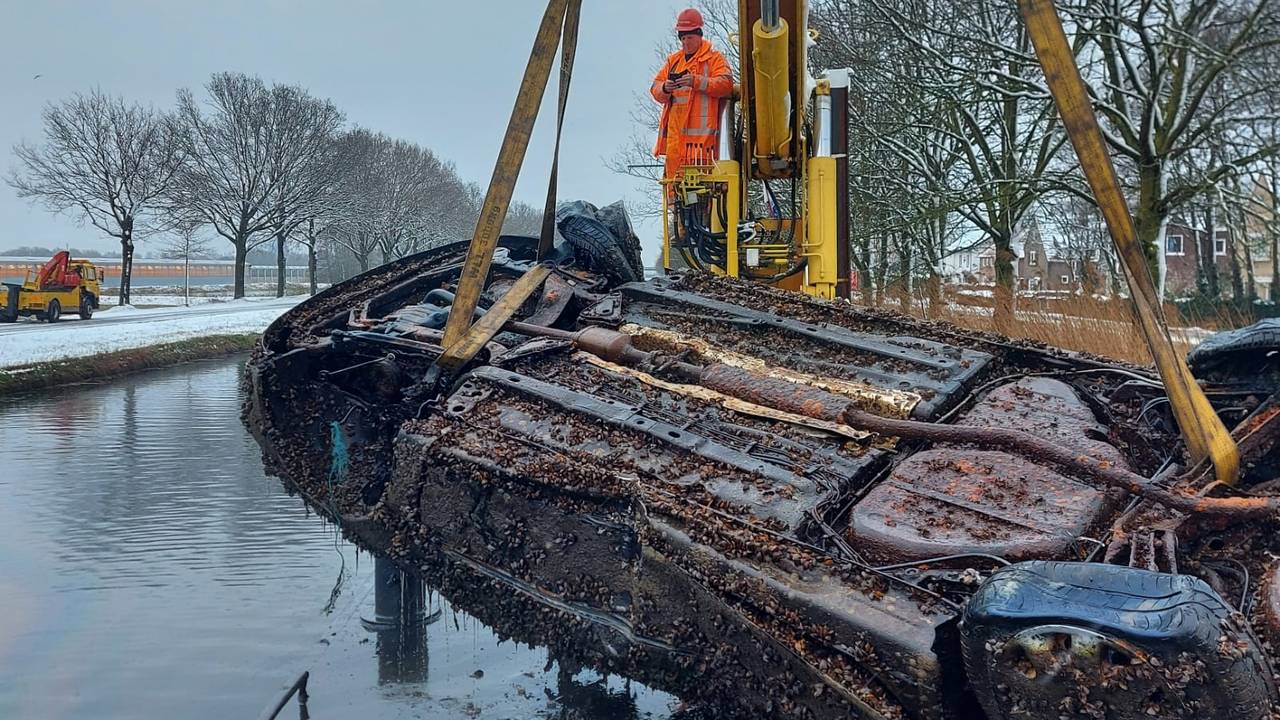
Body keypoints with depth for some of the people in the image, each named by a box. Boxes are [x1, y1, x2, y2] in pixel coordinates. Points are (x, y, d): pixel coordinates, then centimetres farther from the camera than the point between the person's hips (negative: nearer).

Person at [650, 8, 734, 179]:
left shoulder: (714, 59, 7)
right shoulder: (673, 60, 22)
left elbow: (726, 84, -9)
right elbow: (655, 88, 16)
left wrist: (697, 81, -21)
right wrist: (665, 88, -9)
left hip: (701, 128, -5)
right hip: (675, 129, 5)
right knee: (673, 165, 3)